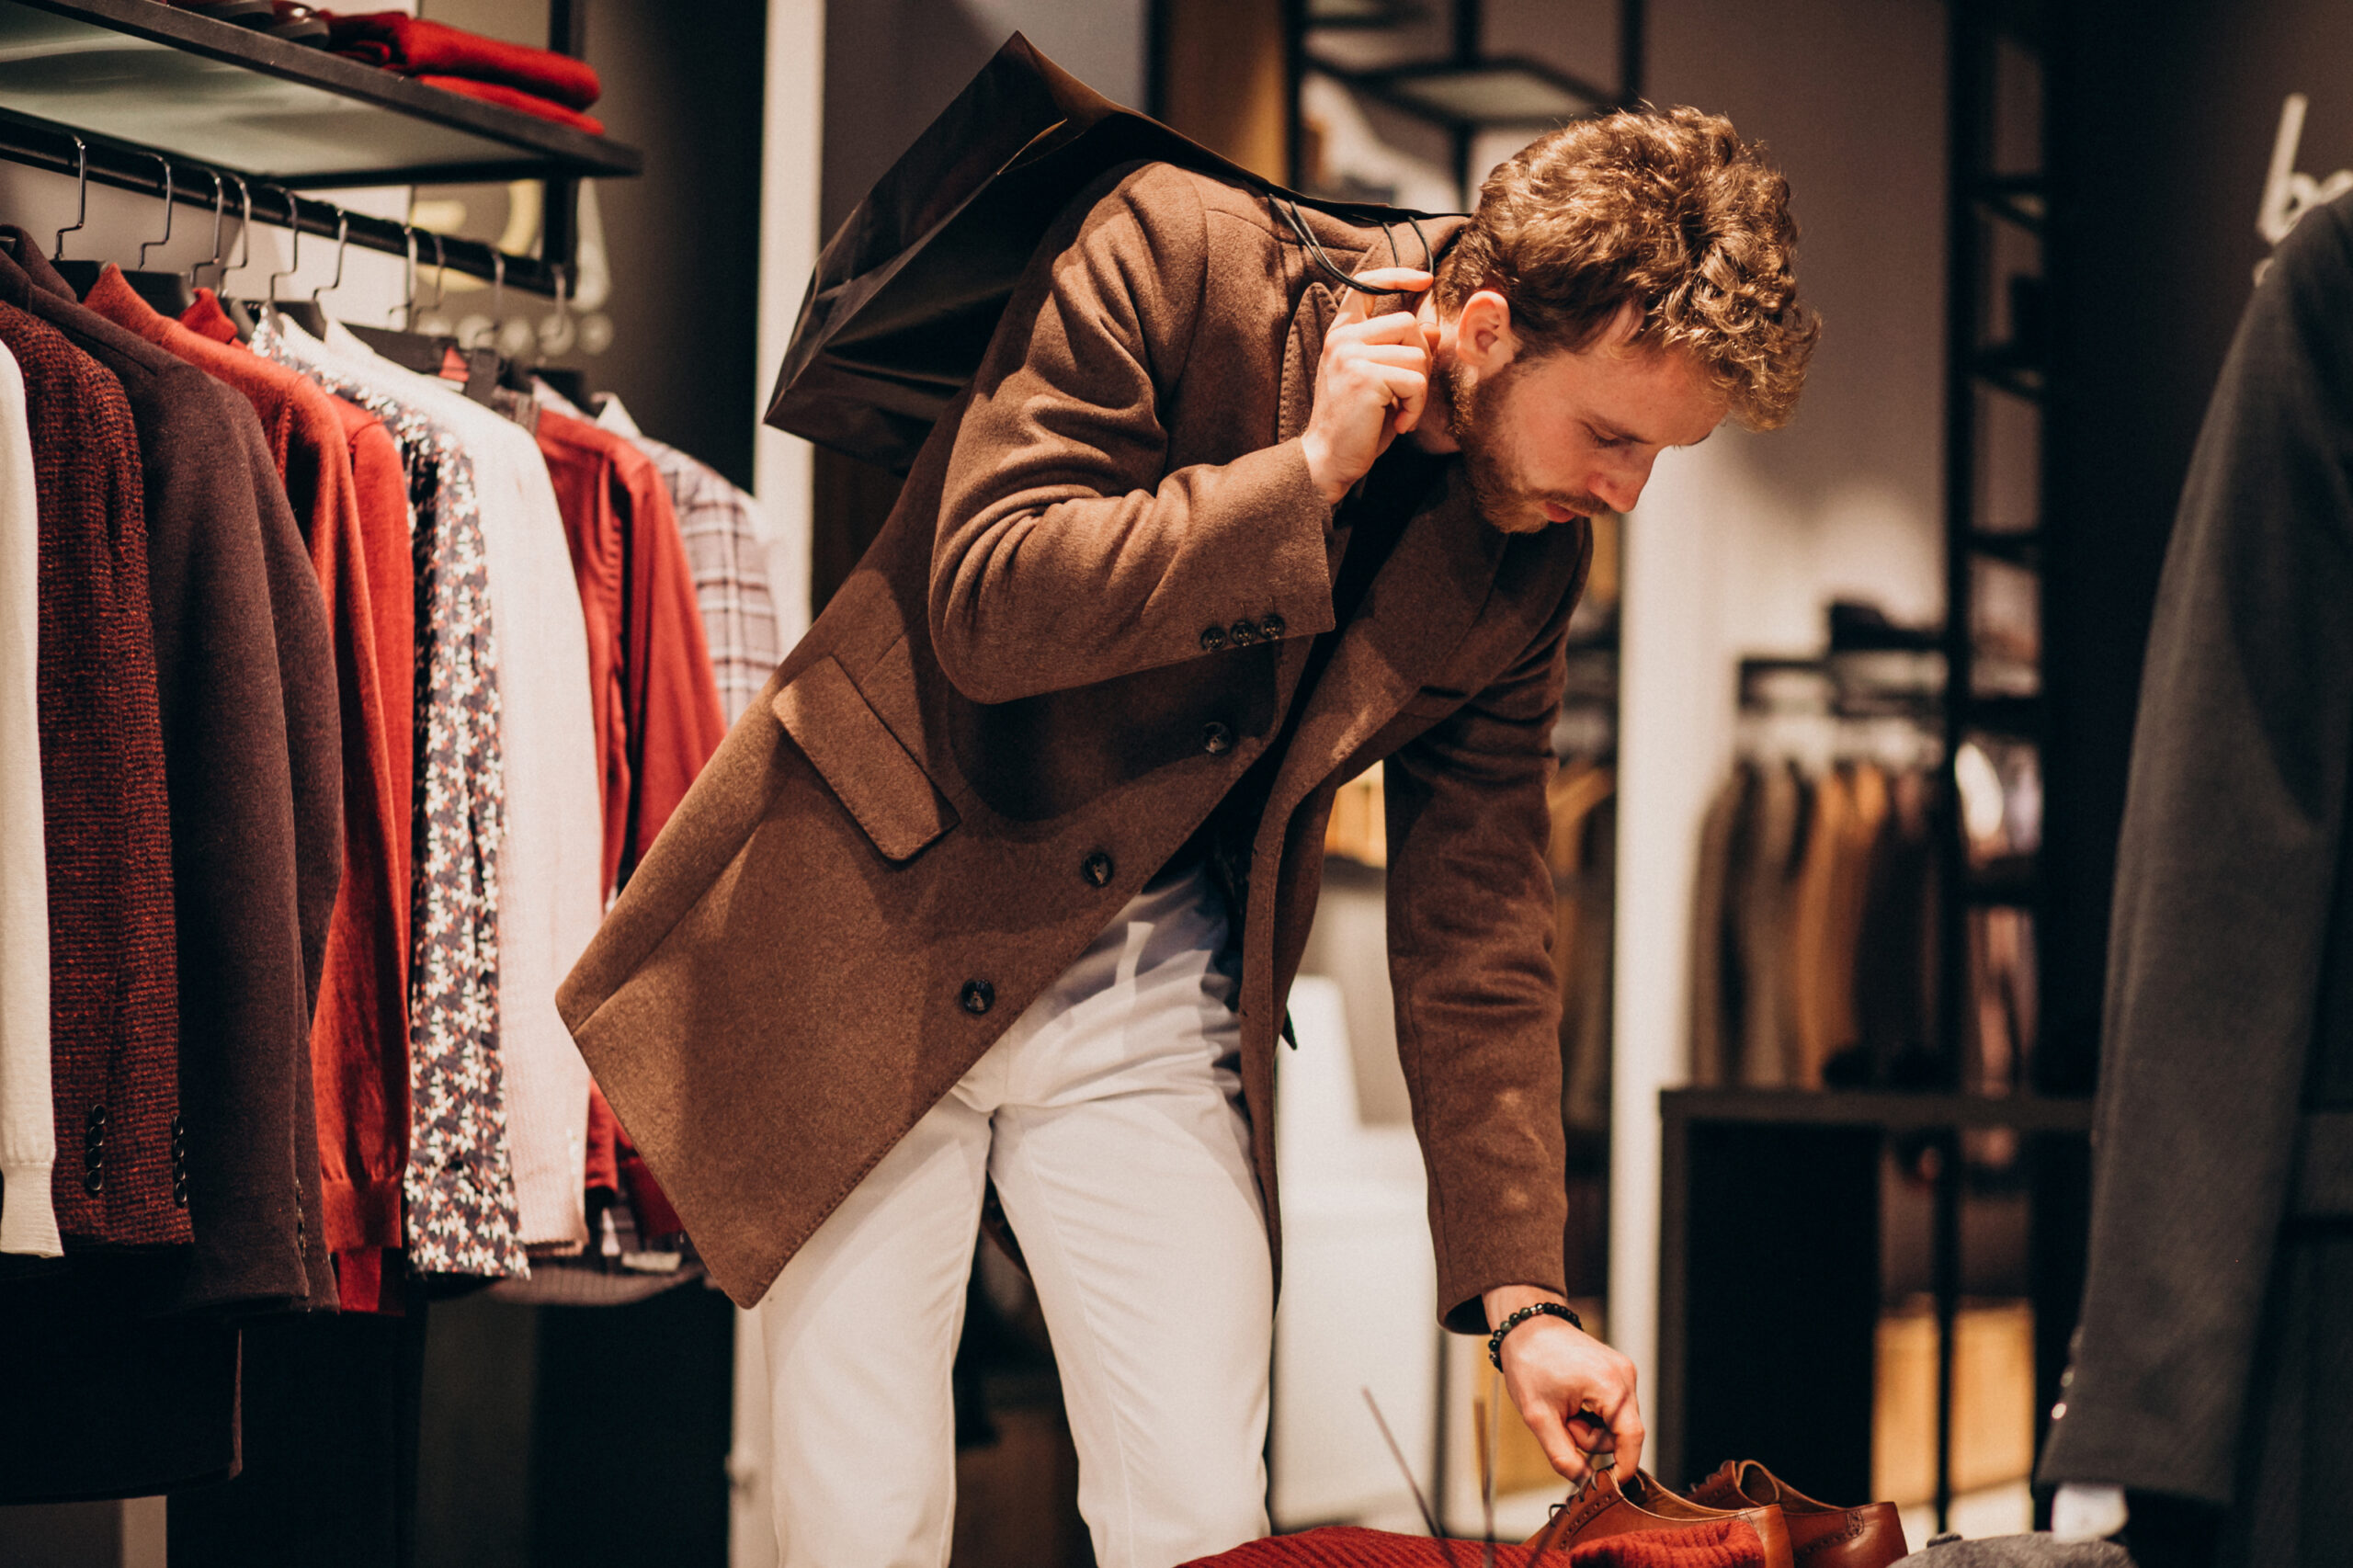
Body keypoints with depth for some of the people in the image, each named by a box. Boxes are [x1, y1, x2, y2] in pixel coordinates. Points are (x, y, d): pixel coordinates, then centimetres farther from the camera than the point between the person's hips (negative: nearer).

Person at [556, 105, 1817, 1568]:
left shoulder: (1527, 552, -2)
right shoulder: (1169, 259, -16)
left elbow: (1476, 925, 2)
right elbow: (986, 607, -24)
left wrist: (1522, 1292, -3)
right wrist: (1305, 472, -24)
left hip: (1152, 994, 4)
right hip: (879, 938, -4)